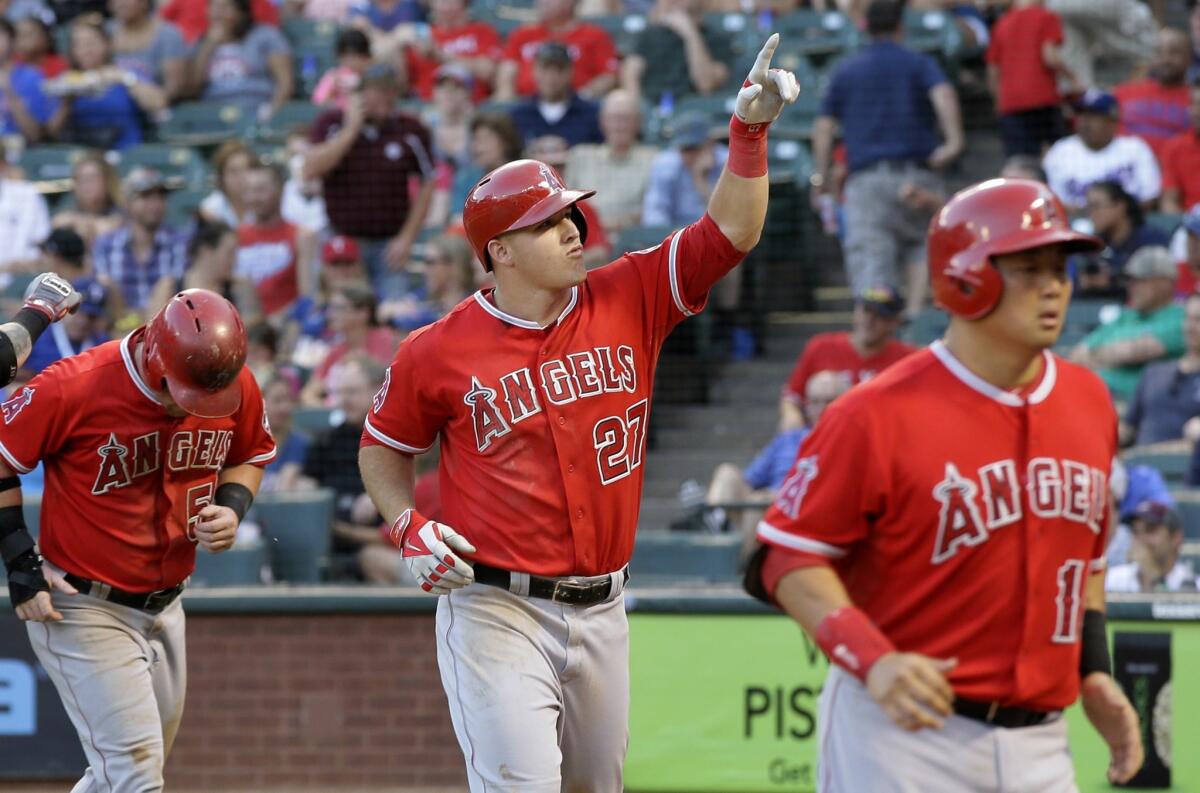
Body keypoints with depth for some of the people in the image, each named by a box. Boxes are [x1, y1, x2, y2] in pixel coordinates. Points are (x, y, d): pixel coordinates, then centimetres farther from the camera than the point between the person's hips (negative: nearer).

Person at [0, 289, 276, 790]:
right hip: (81, 609, -6)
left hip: (164, 609, 6)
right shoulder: (73, 389, -22)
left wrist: (232, 506, -7)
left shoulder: (236, 388, -6)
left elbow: (251, 455, 15)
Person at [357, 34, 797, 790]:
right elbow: (383, 448, 10)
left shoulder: (628, 302, 2)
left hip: (601, 610, 5)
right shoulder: (439, 352, -5)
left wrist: (751, 132, -14)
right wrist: (408, 526, -7)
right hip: (496, 609, -5)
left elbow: (729, 232, -2)